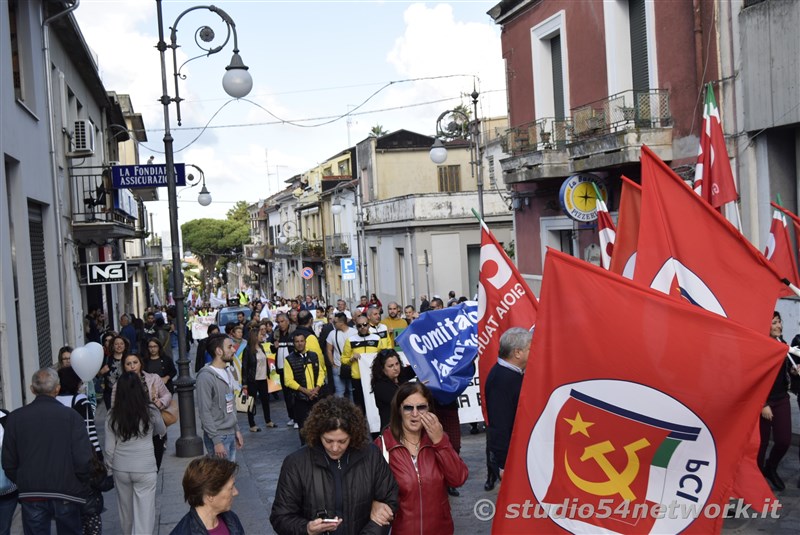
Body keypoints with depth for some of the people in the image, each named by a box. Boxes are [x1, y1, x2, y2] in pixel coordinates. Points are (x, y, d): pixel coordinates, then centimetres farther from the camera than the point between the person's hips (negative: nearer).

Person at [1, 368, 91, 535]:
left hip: (30, 496, 1)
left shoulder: (15, 418, -3)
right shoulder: (71, 416, -11)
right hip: (66, 494, -1)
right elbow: (83, 459, -14)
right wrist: (82, 486, 3)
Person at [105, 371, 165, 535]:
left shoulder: (113, 415, -5)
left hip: (121, 468, 3)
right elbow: (162, 431, 13)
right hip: (145, 468, -2)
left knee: (126, 510, 22)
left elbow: (109, 448, -3)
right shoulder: (150, 411, -8)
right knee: (144, 512, 2)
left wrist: (110, 465, 16)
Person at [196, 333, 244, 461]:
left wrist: (236, 430, 16)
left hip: (231, 435, 8)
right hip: (218, 436, -8)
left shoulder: (228, 372, 10)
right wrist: (216, 441, -19)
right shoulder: (206, 377, -16)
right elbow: (205, 412, -18)